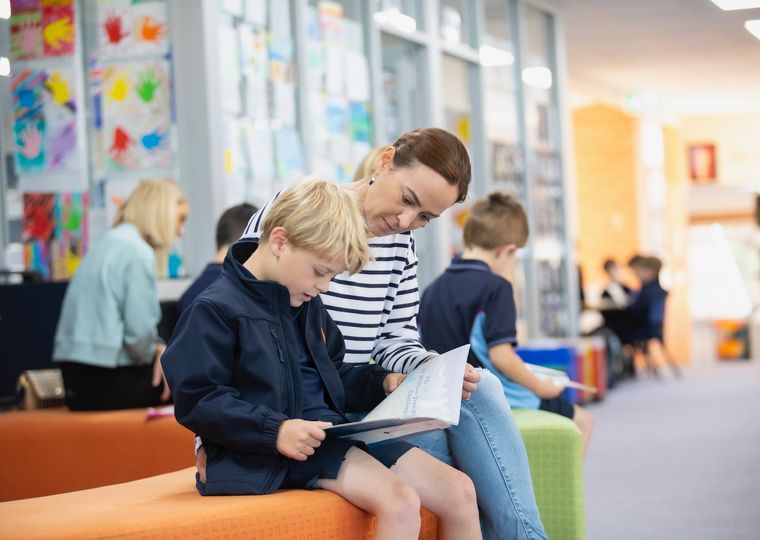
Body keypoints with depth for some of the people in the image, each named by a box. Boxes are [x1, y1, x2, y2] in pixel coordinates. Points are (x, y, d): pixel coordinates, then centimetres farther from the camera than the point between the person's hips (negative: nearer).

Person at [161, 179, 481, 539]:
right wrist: (275, 430, -25)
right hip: (276, 453, -9)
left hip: (331, 429, 9)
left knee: (458, 492, -2)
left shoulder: (309, 306, 18)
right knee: (400, 504, -29)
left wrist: (381, 383, 13)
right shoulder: (215, 310, -10)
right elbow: (196, 398, -18)